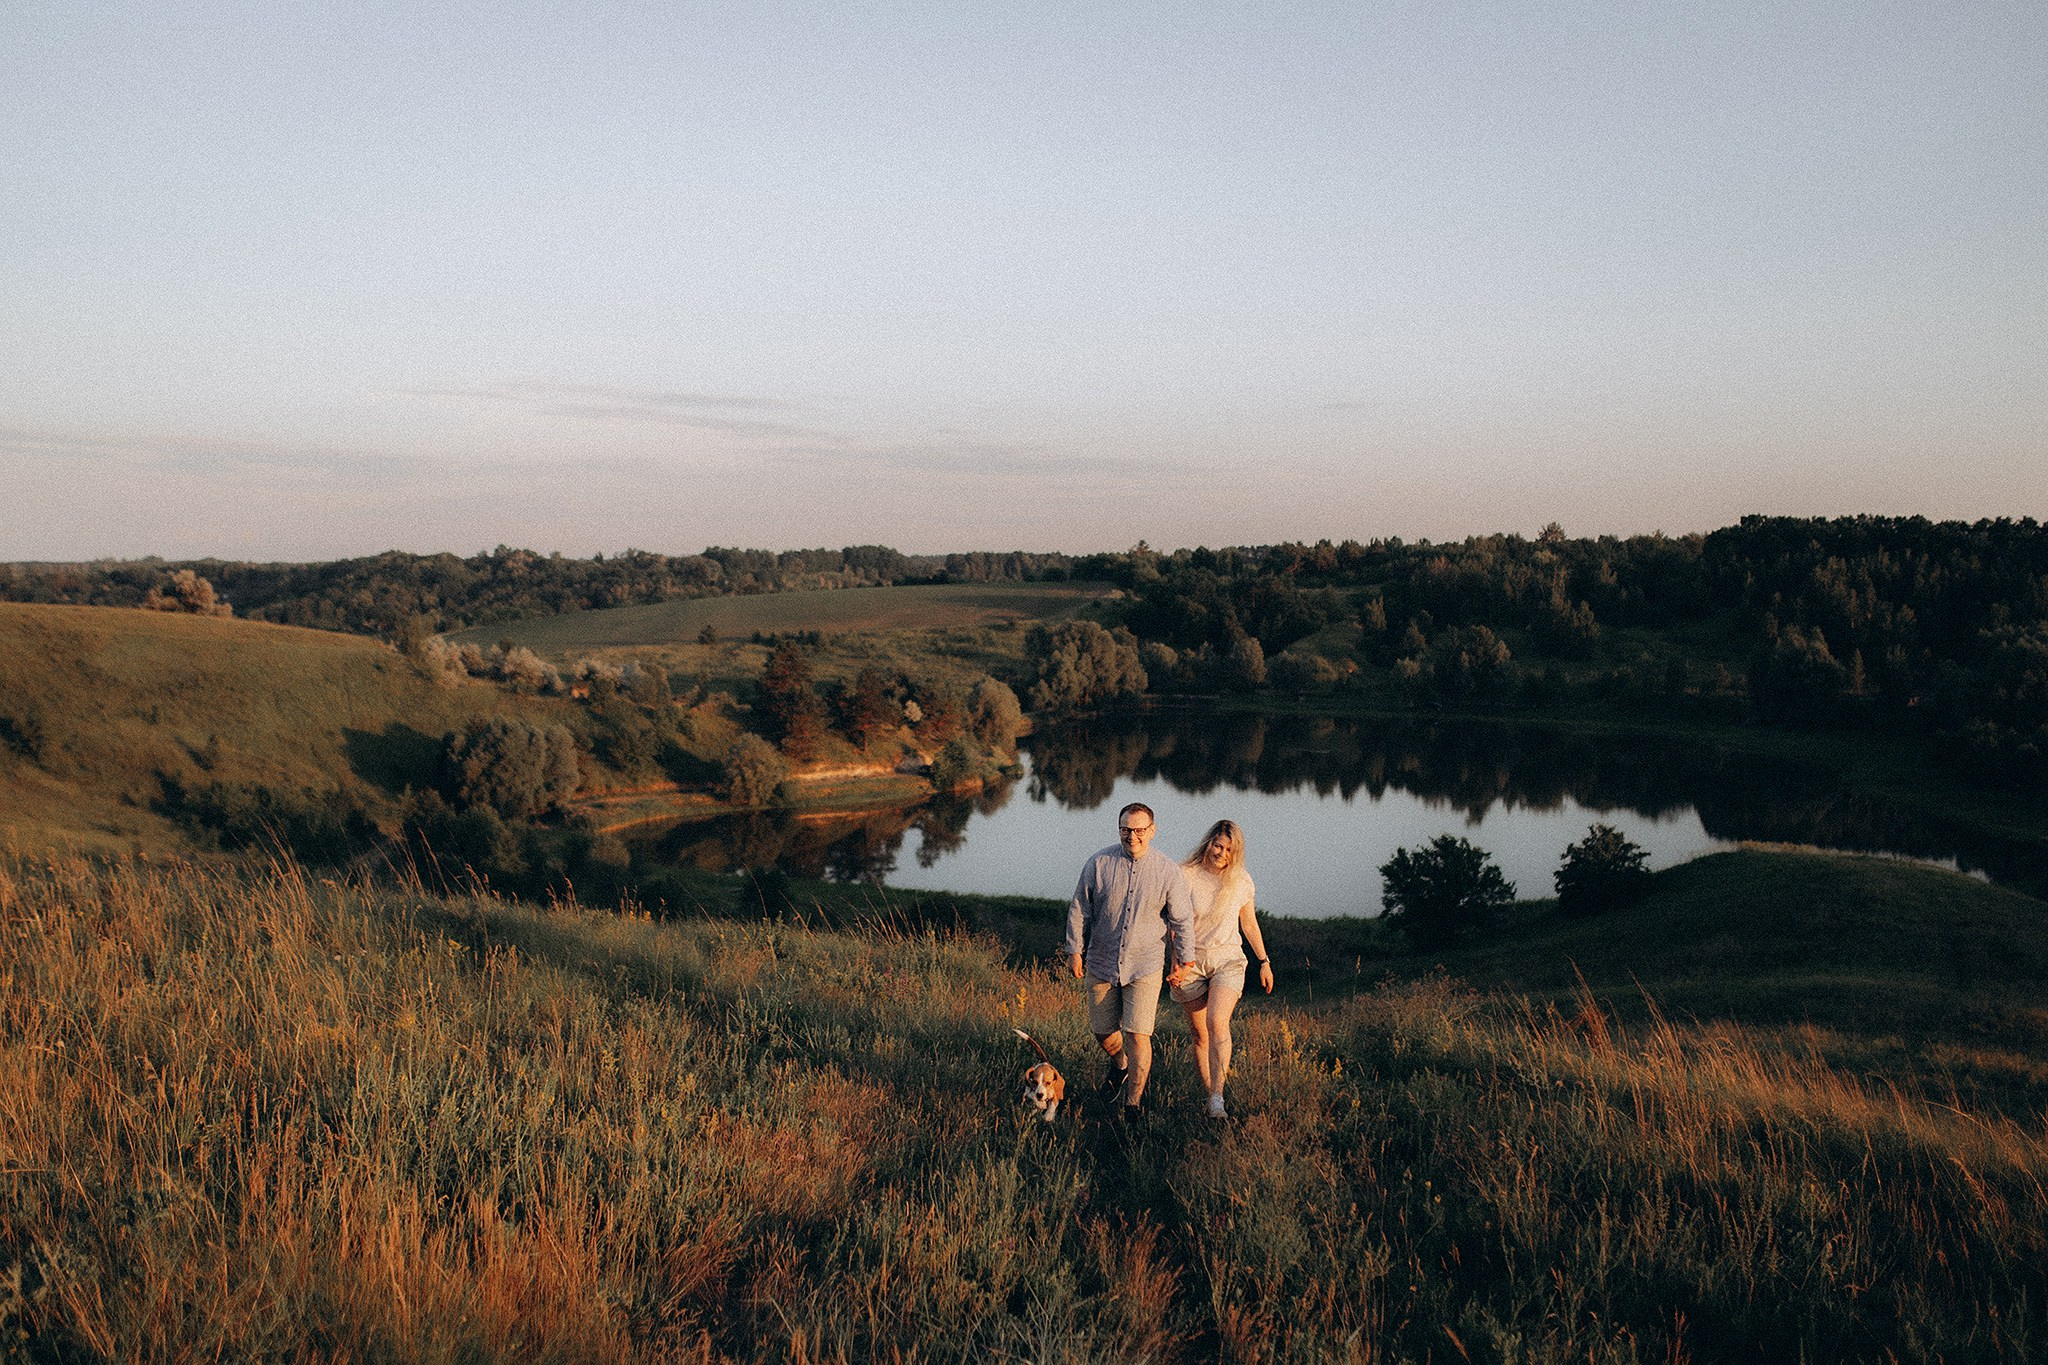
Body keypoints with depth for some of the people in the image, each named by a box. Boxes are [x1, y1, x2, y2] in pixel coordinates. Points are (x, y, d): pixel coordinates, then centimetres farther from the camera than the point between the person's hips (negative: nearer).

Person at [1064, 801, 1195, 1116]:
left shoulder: (1169, 871, -6)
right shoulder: (1099, 864, -6)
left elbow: (1182, 919, 3)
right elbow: (1079, 910, 2)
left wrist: (1184, 958, 4)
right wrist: (1075, 950, 1)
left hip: (1145, 967, -2)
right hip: (1101, 964, 2)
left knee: (1137, 1036, -9)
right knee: (1103, 1032, 14)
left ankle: (1132, 1103, 6)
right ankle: (1120, 1064, 48)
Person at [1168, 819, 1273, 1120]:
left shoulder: (1242, 881, 3)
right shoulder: (1187, 877, -6)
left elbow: (1249, 924, 15)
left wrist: (1264, 962, 18)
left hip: (1228, 959, 0)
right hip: (1192, 961, 0)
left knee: (1217, 1022, -22)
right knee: (1199, 1034, 5)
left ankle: (1217, 1095, -22)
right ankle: (1207, 1092, 19)